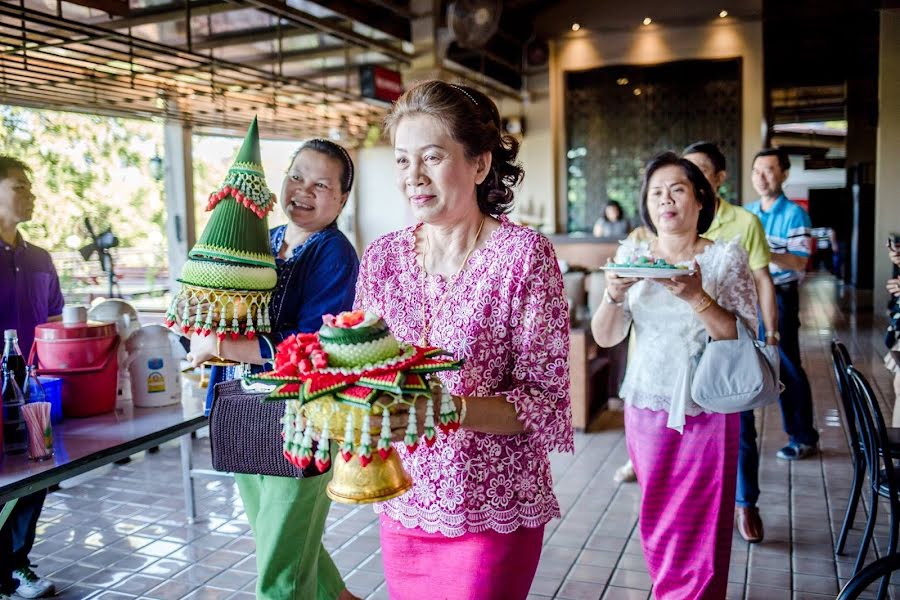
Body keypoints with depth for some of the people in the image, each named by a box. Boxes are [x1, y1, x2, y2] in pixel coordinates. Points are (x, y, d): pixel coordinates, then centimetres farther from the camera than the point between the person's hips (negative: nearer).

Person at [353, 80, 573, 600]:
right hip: (402, 505, 4)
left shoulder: (523, 253, -12)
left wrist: (449, 409, -28)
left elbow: (545, 400, -14)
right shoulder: (382, 257, 1)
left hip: (493, 512, -4)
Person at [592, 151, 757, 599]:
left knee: (695, 534, 2)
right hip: (646, 407, 3)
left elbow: (743, 339, -11)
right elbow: (605, 337, 3)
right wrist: (614, 295, -16)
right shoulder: (631, 255, 4)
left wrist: (697, 297, -25)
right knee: (657, 527, 13)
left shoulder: (726, 257, -3)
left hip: (706, 411, -3)